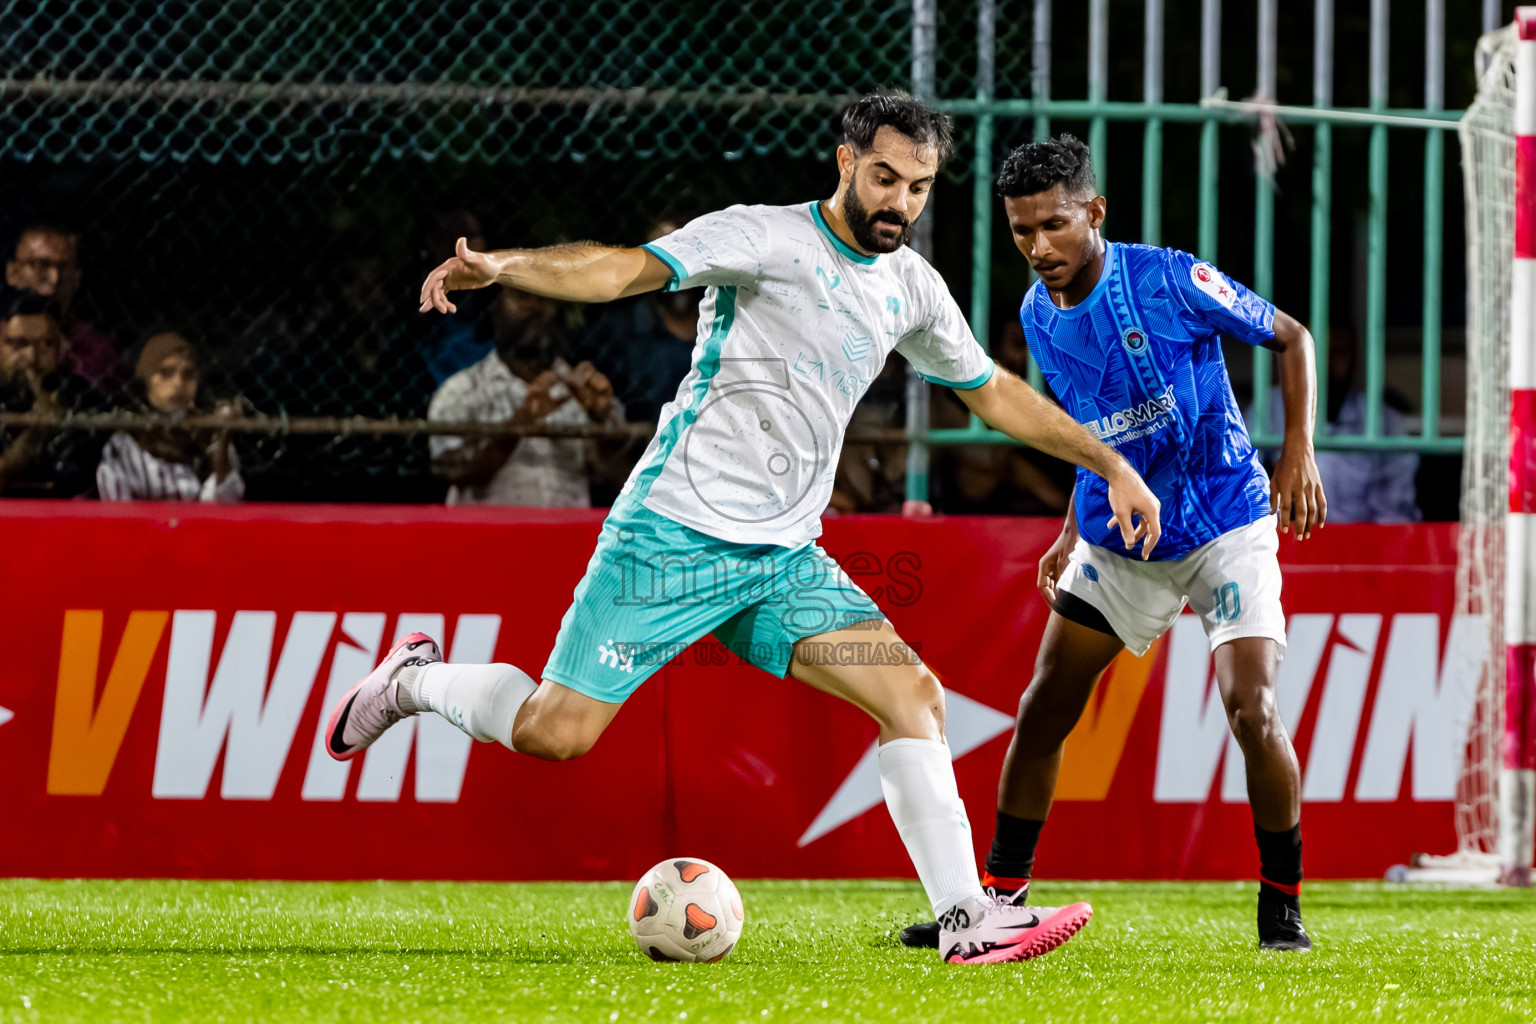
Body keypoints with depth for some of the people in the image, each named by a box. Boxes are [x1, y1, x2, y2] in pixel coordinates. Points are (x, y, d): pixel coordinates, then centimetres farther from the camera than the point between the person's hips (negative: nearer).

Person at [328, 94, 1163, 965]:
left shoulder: (913, 288, 12)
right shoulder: (767, 239, -10)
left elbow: (995, 392, 28)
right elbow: (628, 270, -22)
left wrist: (1113, 466, 26)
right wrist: (503, 266, -39)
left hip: (785, 562, 6)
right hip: (676, 531, -6)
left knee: (915, 694, -10)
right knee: (556, 731, -8)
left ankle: (968, 922, -11)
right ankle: (415, 680, 22)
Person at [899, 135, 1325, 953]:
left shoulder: (1169, 281, -18)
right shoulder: (1038, 317, 0)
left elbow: (1291, 338, -6)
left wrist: (1298, 450, -17)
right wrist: (1073, 532, 11)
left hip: (1225, 524, -6)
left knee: (1251, 710, -19)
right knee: (1041, 710, 2)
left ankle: (1282, 904, -1)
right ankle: (999, 899, 14)